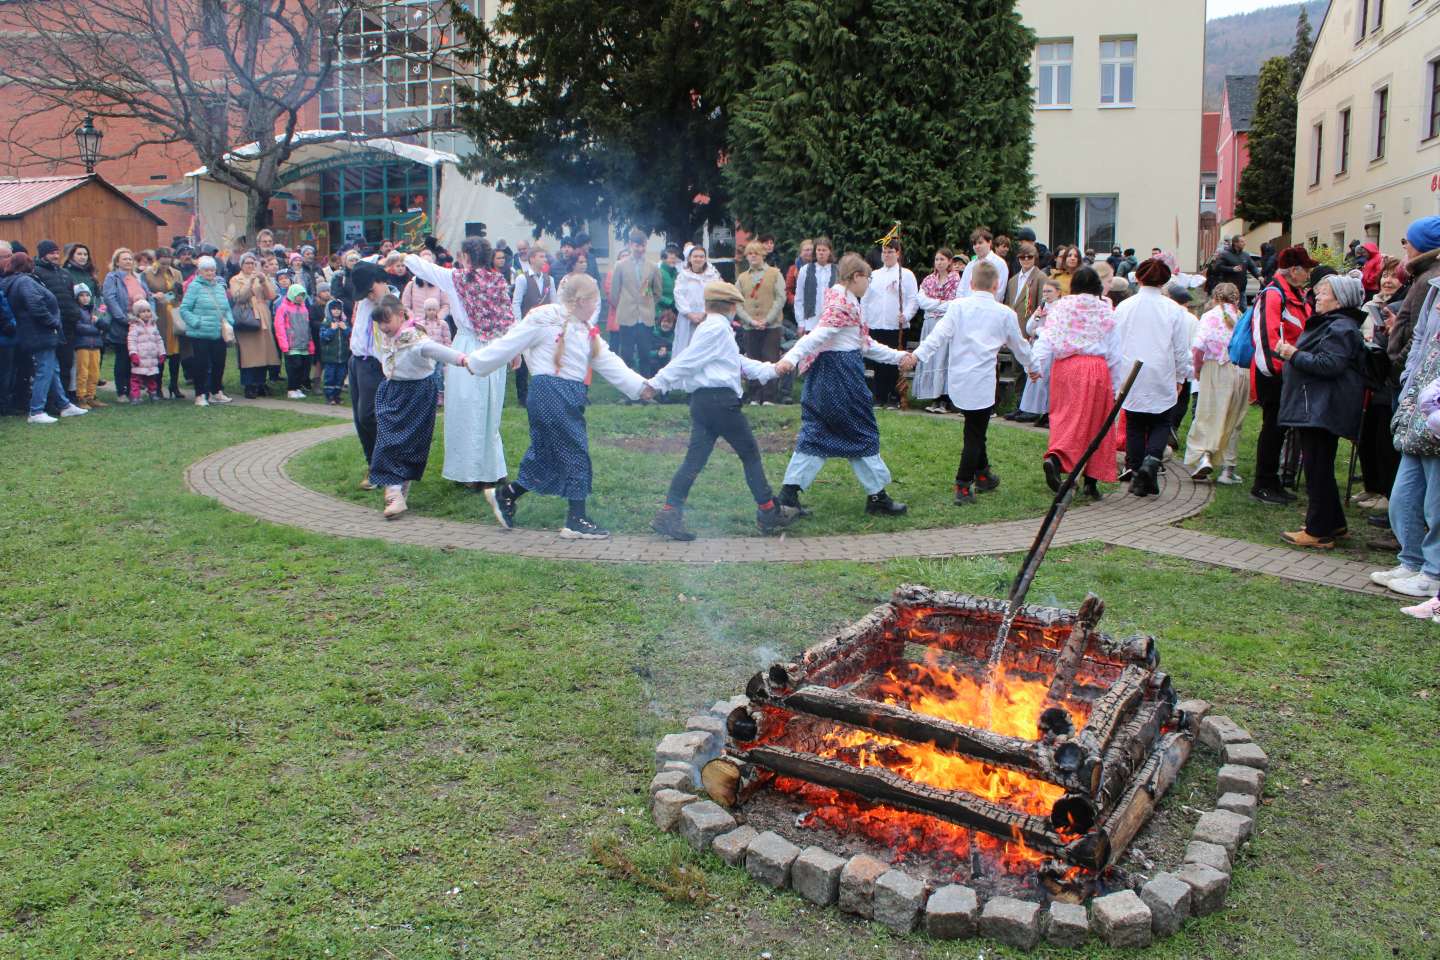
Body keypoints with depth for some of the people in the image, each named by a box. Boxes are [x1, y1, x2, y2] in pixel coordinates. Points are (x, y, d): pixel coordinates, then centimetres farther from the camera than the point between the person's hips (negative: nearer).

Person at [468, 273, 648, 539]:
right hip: (549, 392, -9)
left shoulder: (588, 332, 17)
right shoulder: (544, 319, -8)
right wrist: (474, 362, 0)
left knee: (547, 454, 11)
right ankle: (577, 520, 5)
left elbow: (609, 363, 16)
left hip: (572, 397, 9)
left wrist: (641, 385, 8)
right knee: (575, 452, -5)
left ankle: (507, 495, 26)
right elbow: (508, 345, -5)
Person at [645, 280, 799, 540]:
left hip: (702, 400, 9)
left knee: (695, 459, 5)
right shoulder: (718, 328, -10)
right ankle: (768, 513, 13)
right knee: (750, 453, 4)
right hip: (720, 399, -9)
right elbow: (688, 360, -15)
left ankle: (669, 515, -1)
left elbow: (738, 362, 27)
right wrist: (658, 382, -13)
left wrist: (771, 370, 28)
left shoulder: (708, 327, 22)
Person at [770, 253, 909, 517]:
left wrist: (899, 357, 28)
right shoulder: (844, 301, -14)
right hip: (841, 374, -10)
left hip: (824, 374, 10)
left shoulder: (843, 299, 18)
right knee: (862, 433, 2)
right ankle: (877, 497, 12)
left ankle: (789, 493, 4)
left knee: (816, 431, 8)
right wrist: (791, 358, -41)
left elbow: (865, 344, 24)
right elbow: (819, 334, -28)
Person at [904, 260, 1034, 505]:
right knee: (975, 435, 3)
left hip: (957, 381, 3)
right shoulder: (1004, 313, 3)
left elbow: (939, 335, -10)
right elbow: (1019, 345, 17)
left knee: (975, 429, 21)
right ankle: (963, 487, 0)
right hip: (982, 383, -3)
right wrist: (1032, 366, 34)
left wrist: (917, 355, -12)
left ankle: (982, 474, 32)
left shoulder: (957, 306, 2)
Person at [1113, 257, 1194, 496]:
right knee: (1161, 424, 11)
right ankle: (1151, 461, -14)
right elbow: (1181, 349, 0)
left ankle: (1136, 472, 8)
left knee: (1134, 426, 10)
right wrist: (1180, 377, 13)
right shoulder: (1174, 310, -5)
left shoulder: (1124, 307, -1)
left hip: (1130, 378, 1)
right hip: (1162, 379, -1)